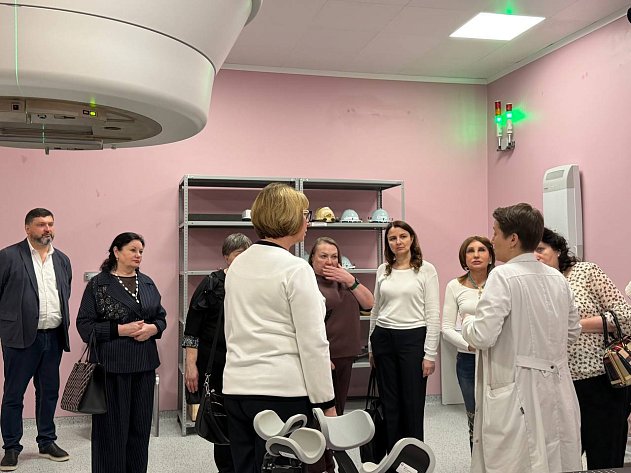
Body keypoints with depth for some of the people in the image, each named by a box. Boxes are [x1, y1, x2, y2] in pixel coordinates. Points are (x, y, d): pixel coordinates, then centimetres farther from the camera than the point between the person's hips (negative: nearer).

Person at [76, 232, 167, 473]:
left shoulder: (147, 282, 11)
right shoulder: (98, 284, -4)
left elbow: (161, 317, 14)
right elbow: (84, 325, -7)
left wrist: (152, 329, -8)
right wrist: (121, 330, -17)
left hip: (144, 363, 5)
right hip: (111, 365, -4)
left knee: (140, 425, 9)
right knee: (112, 426, 1)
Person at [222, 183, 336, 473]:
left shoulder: (237, 265, 9)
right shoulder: (296, 269, -12)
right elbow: (313, 343, -13)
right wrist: (326, 403, -8)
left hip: (236, 387, 7)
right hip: (282, 391, -7)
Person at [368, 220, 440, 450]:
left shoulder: (426, 270, -3)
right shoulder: (383, 270, 9)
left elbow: (433, 314, -6)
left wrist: (430, 353, -10)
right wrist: (371, 346, 14)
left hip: (413, 338, -4)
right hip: (384, 338, 4)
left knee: (413, 403, 1)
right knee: (389, 403, 10)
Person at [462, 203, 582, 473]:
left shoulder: (503, 276, -14)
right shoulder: (558, 279, 6)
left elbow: (482, 336, -18)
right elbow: (572, 333, 16)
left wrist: (467, 321, 2)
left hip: (516, 392, -7)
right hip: (554, 390, 7)